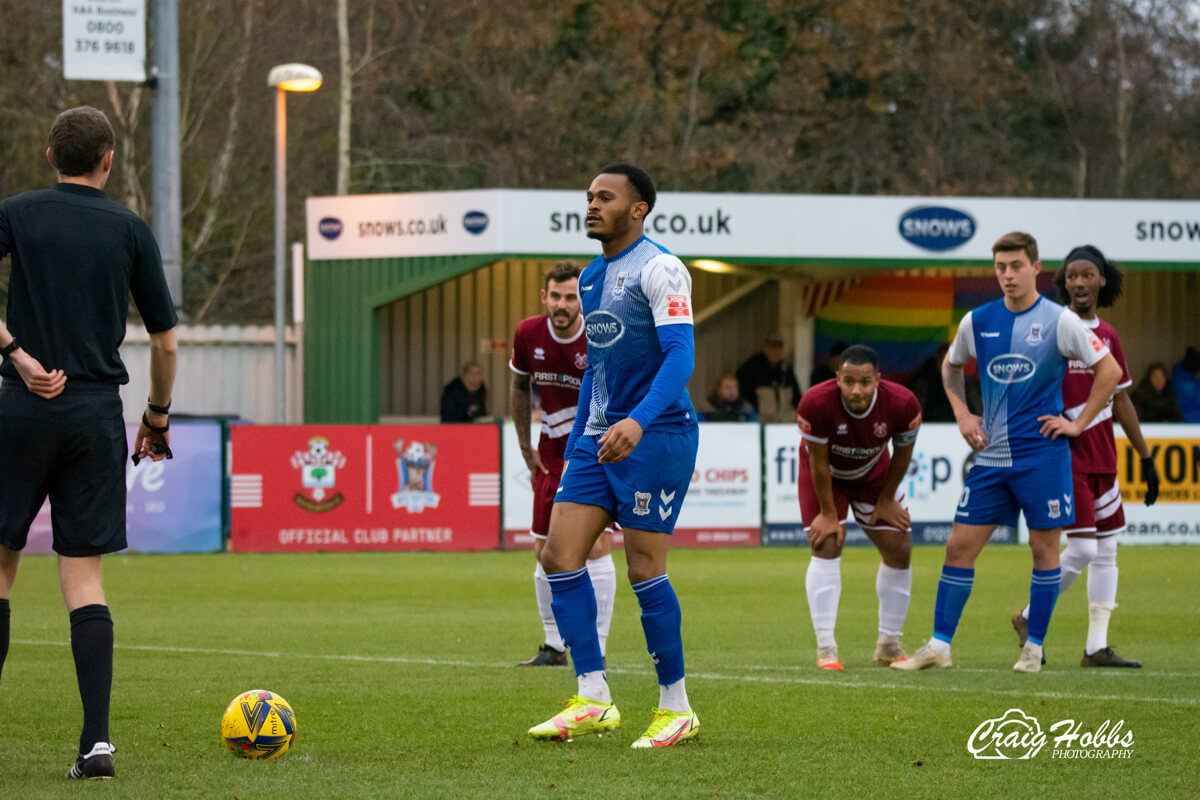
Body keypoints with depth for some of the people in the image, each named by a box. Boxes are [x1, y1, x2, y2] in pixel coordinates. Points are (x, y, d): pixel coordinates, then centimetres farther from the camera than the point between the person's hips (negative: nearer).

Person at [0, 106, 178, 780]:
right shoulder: (130, 229, 5)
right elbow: (166, 341, 8)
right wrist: (159, 416, 22)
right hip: (98, 414, 1)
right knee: (84, 577, 2)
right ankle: (97, 741, -6)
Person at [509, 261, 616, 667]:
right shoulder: (528, 334, -6)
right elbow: (519, 388, 12)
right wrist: (527, 449, 11)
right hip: (553, 452, 4)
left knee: (597, 548, -13)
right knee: (546, 552, 5)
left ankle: (595, 648, -6)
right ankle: (554, 645, 19)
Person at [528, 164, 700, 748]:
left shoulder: (658, 269, -11)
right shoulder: (591, 278, 16)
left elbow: (680, 355, -20)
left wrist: (639, 420, -34)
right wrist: (573, 449, 23)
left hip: (656, 436, -8)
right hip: (598, 437, 8)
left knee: (644, 569, -6)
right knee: (559, 555, -3)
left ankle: (677, 709, 7)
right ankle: (593, 701, 1)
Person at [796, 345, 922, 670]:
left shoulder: (903, 404, -31)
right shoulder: (816, 403, -38)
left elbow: (902, 455, -11)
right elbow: (819, 463, -25)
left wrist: (886, 500, -2)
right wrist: (828, 514, -17)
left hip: (873, 472, 3)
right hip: (826, 474, -3)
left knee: (899, 550, 0)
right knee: (826, 547, -17)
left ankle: (889, 646, 15)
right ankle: (825, 649, -14)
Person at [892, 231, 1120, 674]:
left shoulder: (1059, 321, -6)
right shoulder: (977, 321, 5)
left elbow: (1110, 370, -2)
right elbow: (951, 365, 24)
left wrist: (1079, 422, -5)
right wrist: (962, 414, 11)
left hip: (1042, 452, -3)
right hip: (991, 454, 4)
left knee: (1044, 548, 1)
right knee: (960, 544, 0)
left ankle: (1034, 647, 12)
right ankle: (939, 645, 5)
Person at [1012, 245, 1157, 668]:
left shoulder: (1107, 335, 12)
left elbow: (1120, 401, 18)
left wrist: (1146, 458, 17)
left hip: (1103, 457, 7)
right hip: (1064, 455, -7)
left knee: (1106, 551, 6)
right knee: (1082, 550, -12)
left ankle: (1097, 647, 10)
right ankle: (1030, 618, 8)